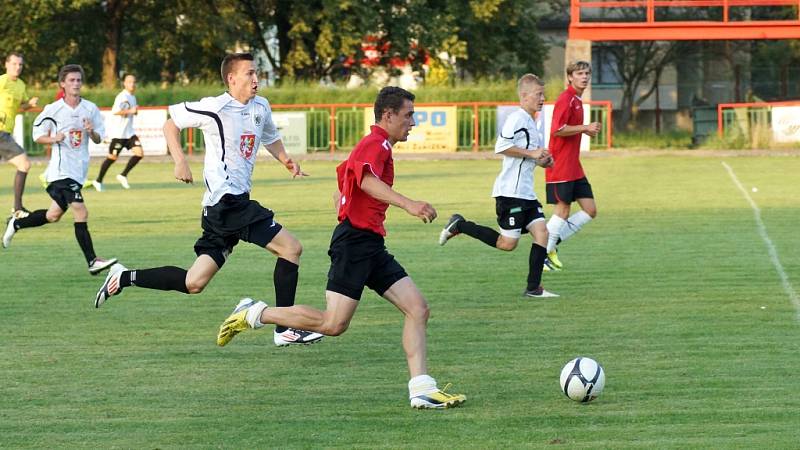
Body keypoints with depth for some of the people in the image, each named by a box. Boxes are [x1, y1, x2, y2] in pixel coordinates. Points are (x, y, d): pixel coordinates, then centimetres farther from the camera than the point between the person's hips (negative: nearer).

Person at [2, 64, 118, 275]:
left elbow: (99, 138, 11)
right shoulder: (53, 109, -5)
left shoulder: (91, 109, 5)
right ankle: (92, 261, -16)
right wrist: (54, 139, -17)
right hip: (61, 169, -6)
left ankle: (16, 224, 38)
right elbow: (37, 135, 3)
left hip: (79, 169, 6)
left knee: (54, 215, 16)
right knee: (81, 213, -17)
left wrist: (91, 131, -12)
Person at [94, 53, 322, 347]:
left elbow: (270, 137, 32)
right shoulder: (215, 108, -9)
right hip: (226, 199, -9)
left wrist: (285, 159, 12)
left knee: (194, 283, 8)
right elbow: (171, 123, 1)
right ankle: (285, 330, -7)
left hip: (229, 205, 9)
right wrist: (180, 162, -10)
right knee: (291, 248, -10)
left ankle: (123, 278, 15)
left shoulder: (261, 107, 13)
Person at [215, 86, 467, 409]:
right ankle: (254, 314, 1)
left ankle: (422, 389, -6)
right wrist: (408, 204, -45)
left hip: (370, 246, 11)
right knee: (333, 324, -13)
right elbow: (367, 180, -33)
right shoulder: (376, 144, -11)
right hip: (355, 241, -11)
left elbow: (342, 185, 32)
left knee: (418, 309, 0)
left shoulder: (374, 146, 21)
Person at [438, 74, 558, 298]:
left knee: (541, 232, -1)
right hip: (510, 192, -9)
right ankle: (460, 225, 6)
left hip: (526, 192, 9)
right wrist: (532, 154, -19)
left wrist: (542, 161, 10)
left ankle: (533, 288, 0)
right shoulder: (517, 118, -13)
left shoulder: (534, 121, 18)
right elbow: (501, 146, -23)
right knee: (507, 243, -8)